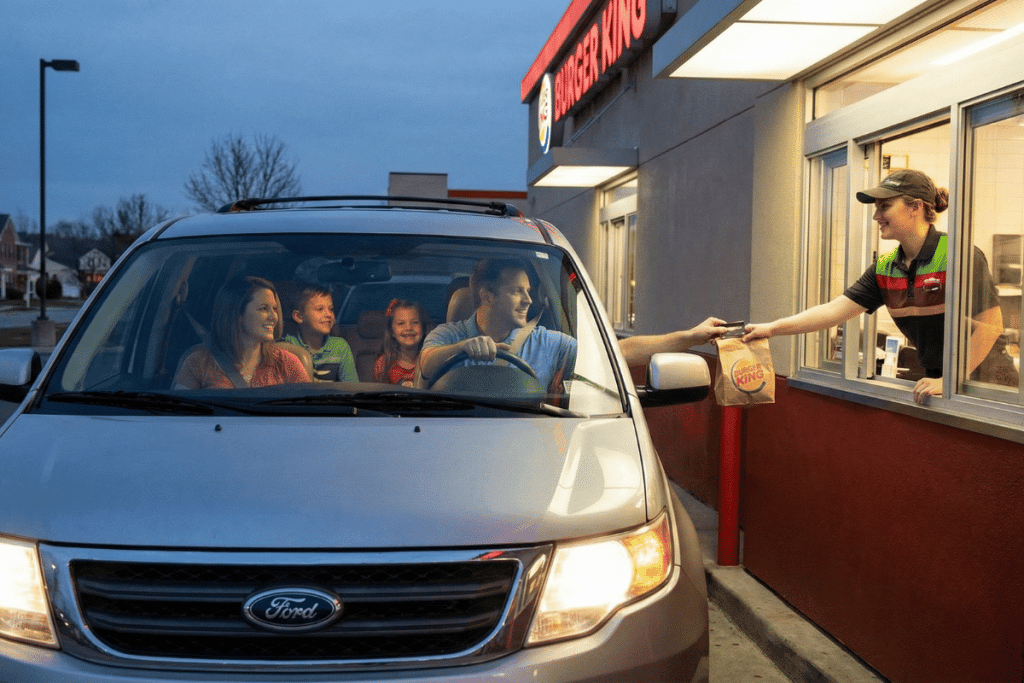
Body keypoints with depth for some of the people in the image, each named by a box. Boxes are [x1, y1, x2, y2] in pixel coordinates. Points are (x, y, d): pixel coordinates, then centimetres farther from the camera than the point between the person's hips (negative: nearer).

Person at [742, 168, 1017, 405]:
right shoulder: (884, 268, 5)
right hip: (936, 381, 6)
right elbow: (835, 310, -1)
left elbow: (991, 323, -17)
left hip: (986, 382, -5)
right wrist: (772, 328, -9)